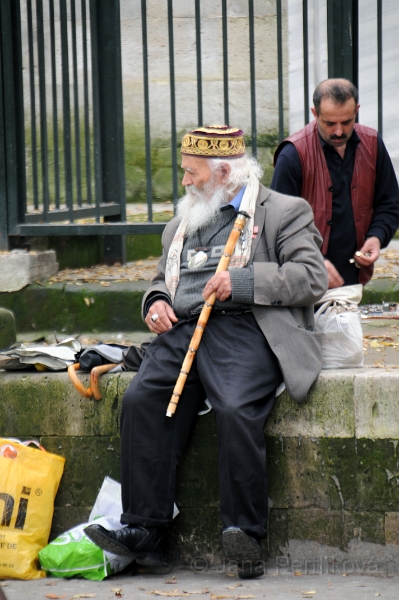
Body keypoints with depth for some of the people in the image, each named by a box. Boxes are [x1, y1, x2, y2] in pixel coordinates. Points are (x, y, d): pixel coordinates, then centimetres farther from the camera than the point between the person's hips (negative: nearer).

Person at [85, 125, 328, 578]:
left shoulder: (284, 213, 9)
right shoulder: (181, 226, 29)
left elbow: (312, 277, -2)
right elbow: (162, 281, 38)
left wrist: (242, 282, -12)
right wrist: (156, 302, 12)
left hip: (244, 330, -5)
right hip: (183, 332, 6)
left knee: (236, 409, -33)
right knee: (140, 400, -21)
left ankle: (243, 533, -24)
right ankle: (144, 531, -20)